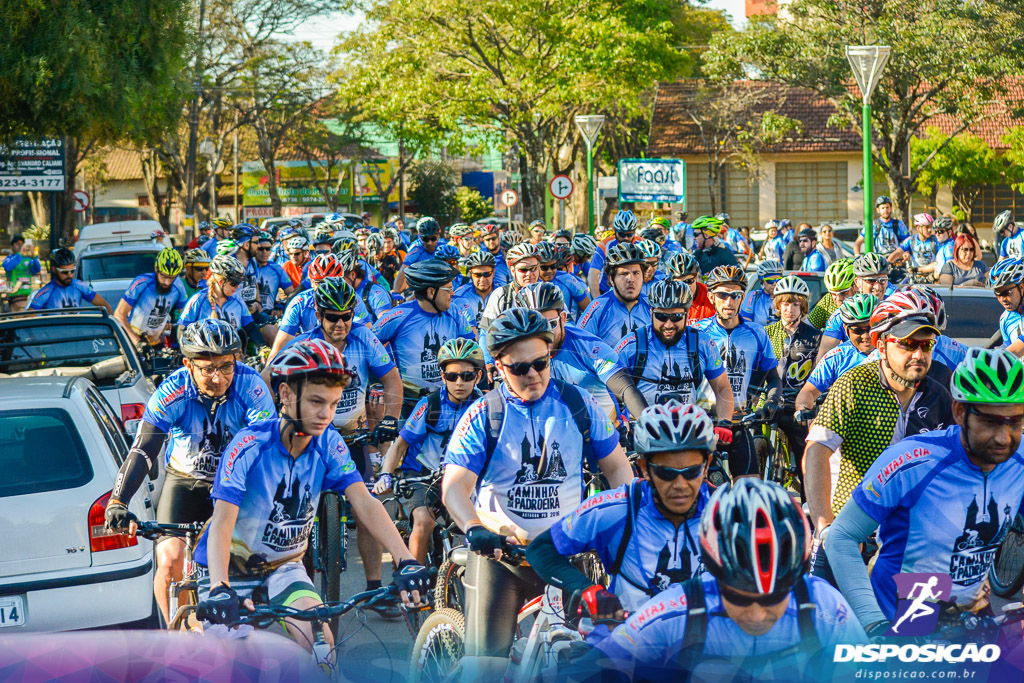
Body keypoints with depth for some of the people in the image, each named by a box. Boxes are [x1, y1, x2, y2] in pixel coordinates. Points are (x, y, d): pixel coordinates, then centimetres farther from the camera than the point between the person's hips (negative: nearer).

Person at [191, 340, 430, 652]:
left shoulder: (329, 444, -12)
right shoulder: (250, 446, -25)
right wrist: (218, 588, -48)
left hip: (284, 566, 3)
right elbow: (222, 523, -32)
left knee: (321, 644, -20)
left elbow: (364, 503, -20)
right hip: (231, 567, -3)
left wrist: (406, 561, -35)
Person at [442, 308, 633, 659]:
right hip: (499, 550, -1)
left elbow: (616, 466, 9)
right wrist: (474, 529, -33)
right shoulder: (483, 416, -5)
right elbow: (454, 487, -13)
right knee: (486, 656, -5)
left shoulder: (578, 404, 2)